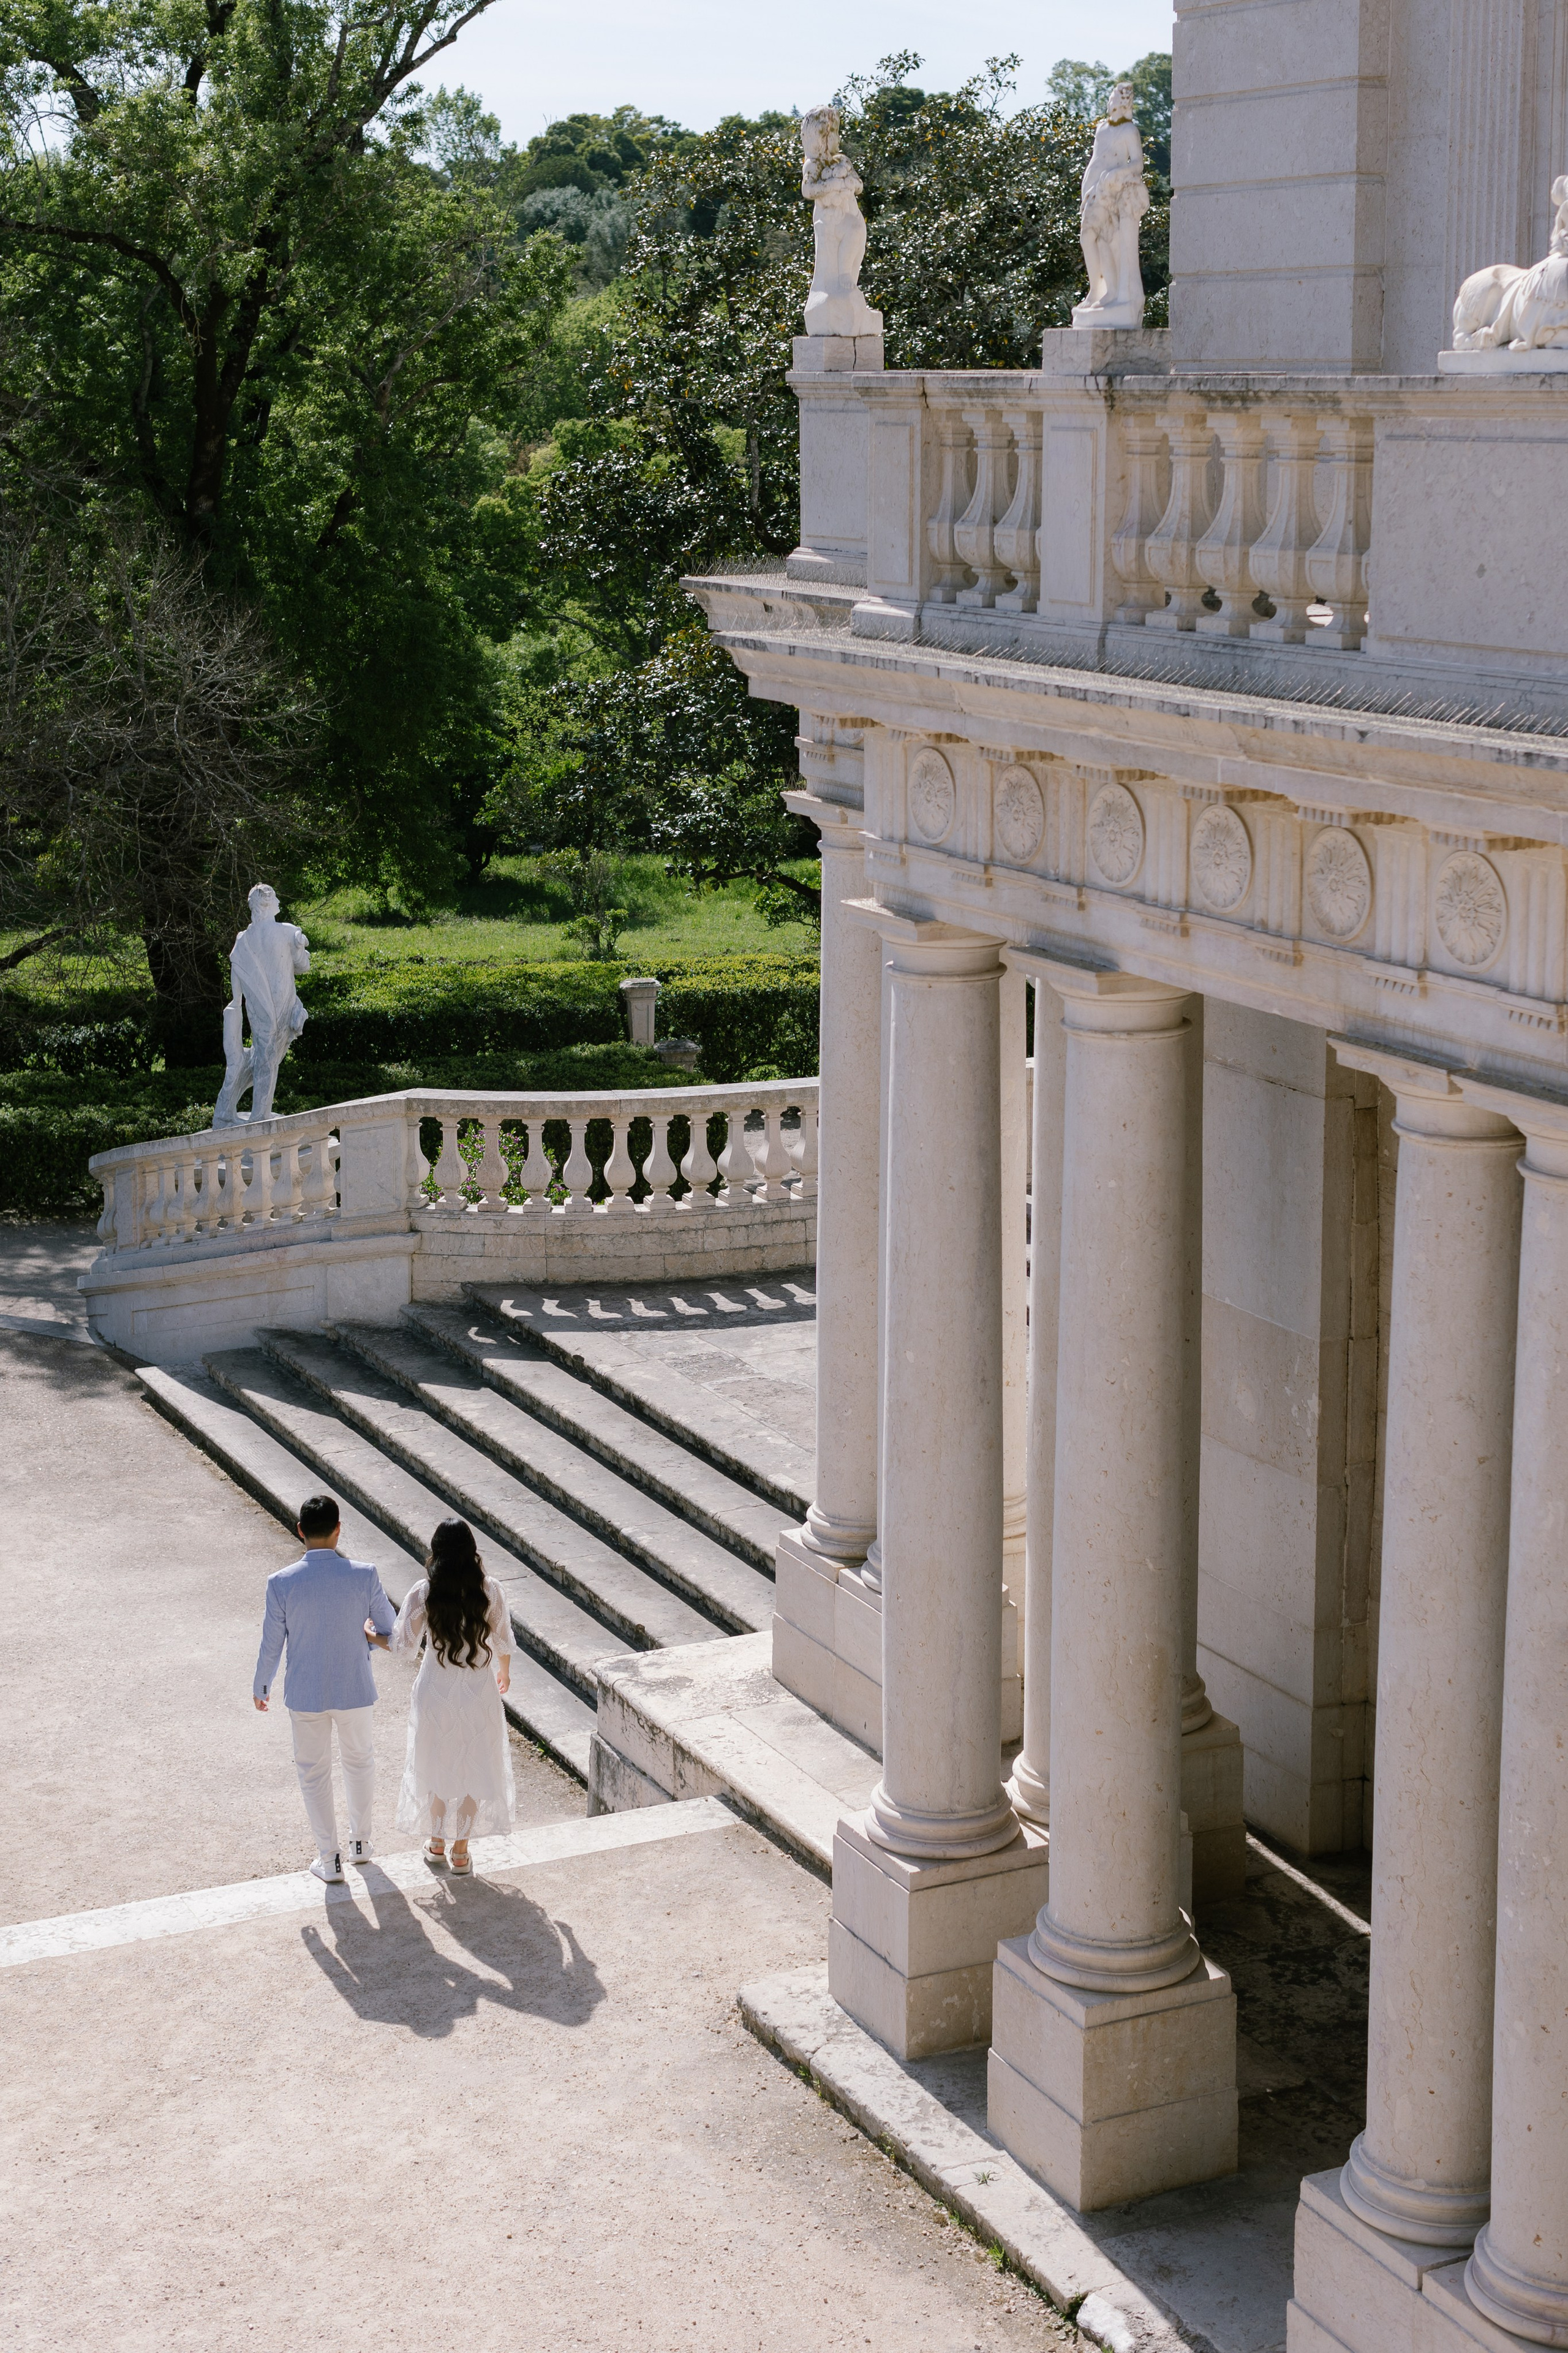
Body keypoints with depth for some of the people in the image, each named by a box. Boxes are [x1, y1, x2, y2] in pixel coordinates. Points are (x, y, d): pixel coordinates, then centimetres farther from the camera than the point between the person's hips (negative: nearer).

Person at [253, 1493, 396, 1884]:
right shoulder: (364, 1576, -16)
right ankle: (360, 1841, 40)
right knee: (359, 1760, 25)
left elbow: (271, 1644, -8)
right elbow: (389, 1627, -2)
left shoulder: (282, 1583, -18)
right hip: (355, 1690, 1)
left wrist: (261, 1687, 10)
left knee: (314, 1771, 17)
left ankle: (329, 1858, 24)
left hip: (305, 1694, -1)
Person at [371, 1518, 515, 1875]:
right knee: (473, 1768, 15)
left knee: (435, 1765, 20)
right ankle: (461, 1851, 23)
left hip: (436, 1692, 0)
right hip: (479, 1693, 0)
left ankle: (436, 1843, 35)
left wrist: (368, 1632, 11)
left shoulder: (423, 1593, -15)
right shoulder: (489, 1590, -12)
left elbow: (403, 1646, -8)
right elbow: (503, 1642, -1)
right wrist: (504, 1672, 20)